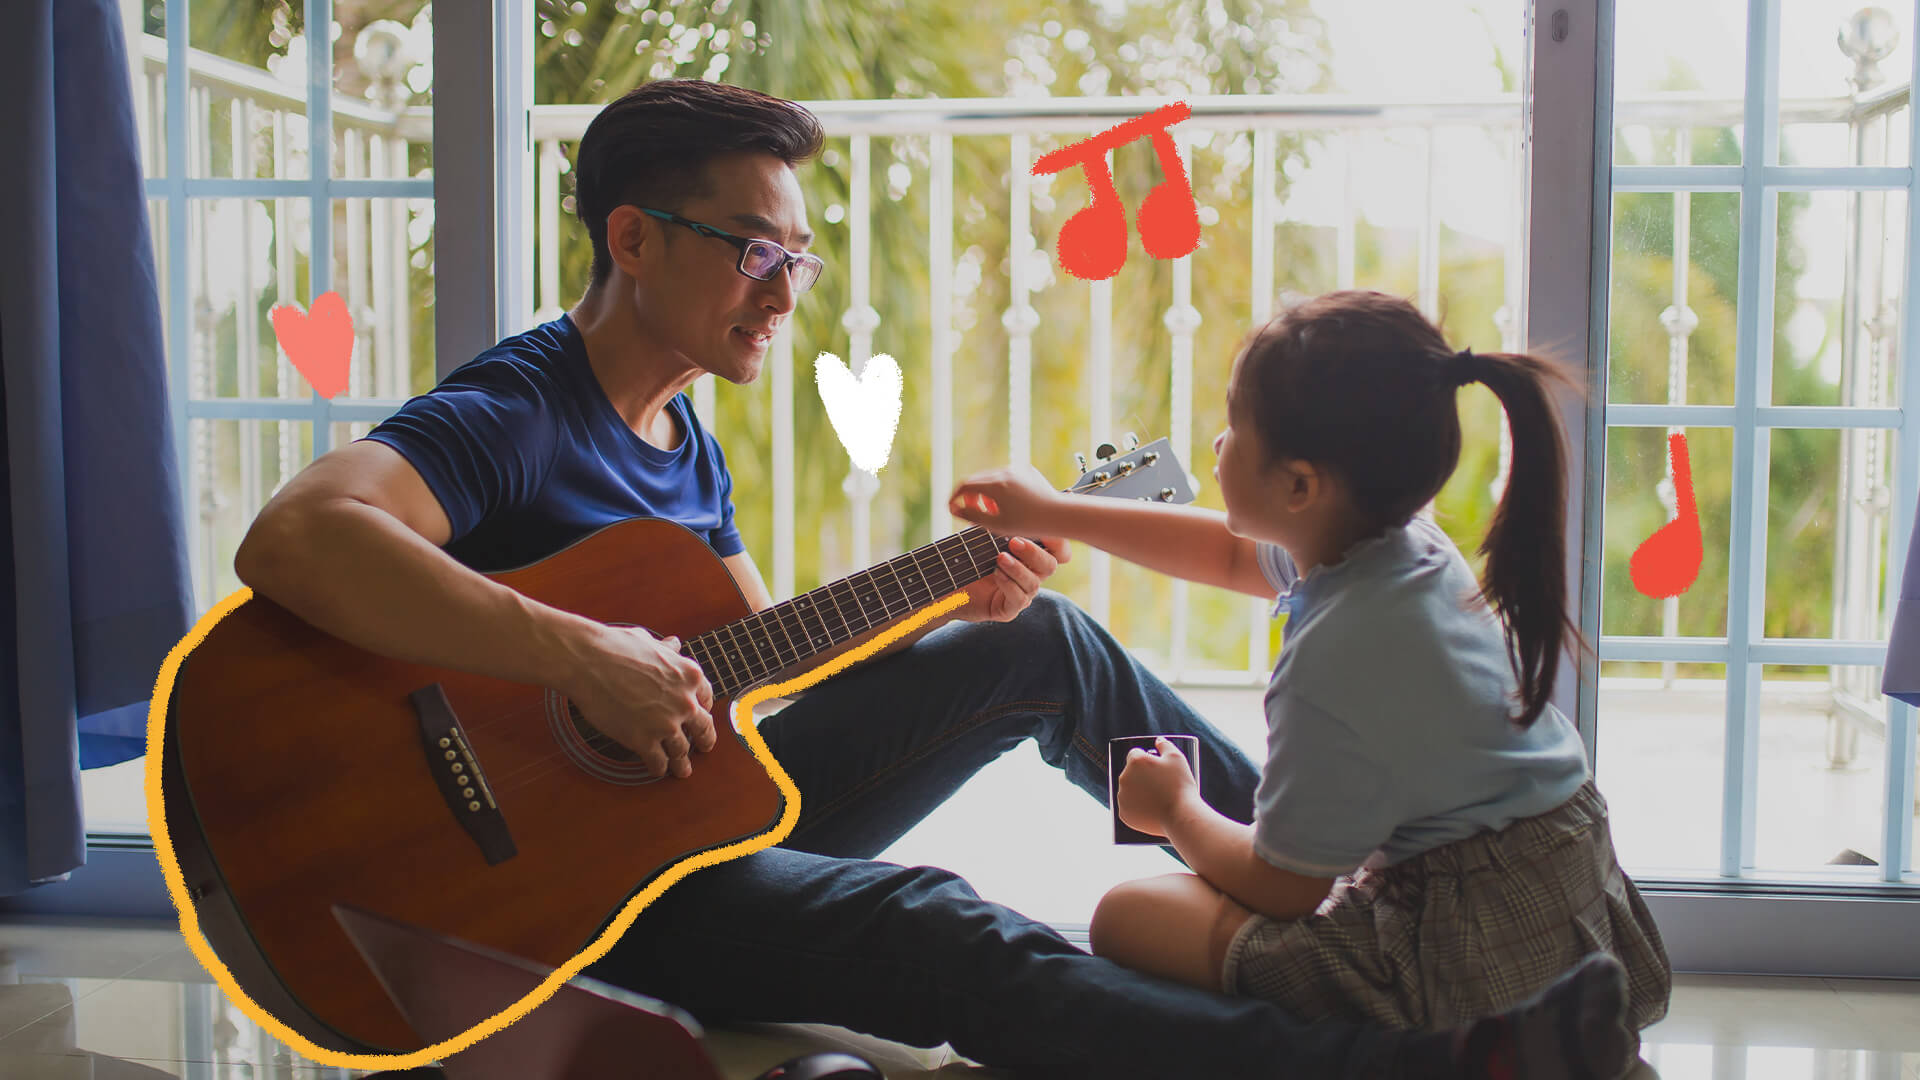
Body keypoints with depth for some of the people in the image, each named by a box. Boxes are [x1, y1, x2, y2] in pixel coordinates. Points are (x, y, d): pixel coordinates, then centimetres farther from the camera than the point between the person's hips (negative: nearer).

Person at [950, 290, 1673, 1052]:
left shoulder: (1336, 659, -27)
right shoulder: (1406, 545, 1)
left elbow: (1279, 887, -15)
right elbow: (1229, 553, 21)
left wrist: (1177, 809, 5)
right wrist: (1050, 513, 27)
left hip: (1476, 971, -9)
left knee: (1128, 916, -5)